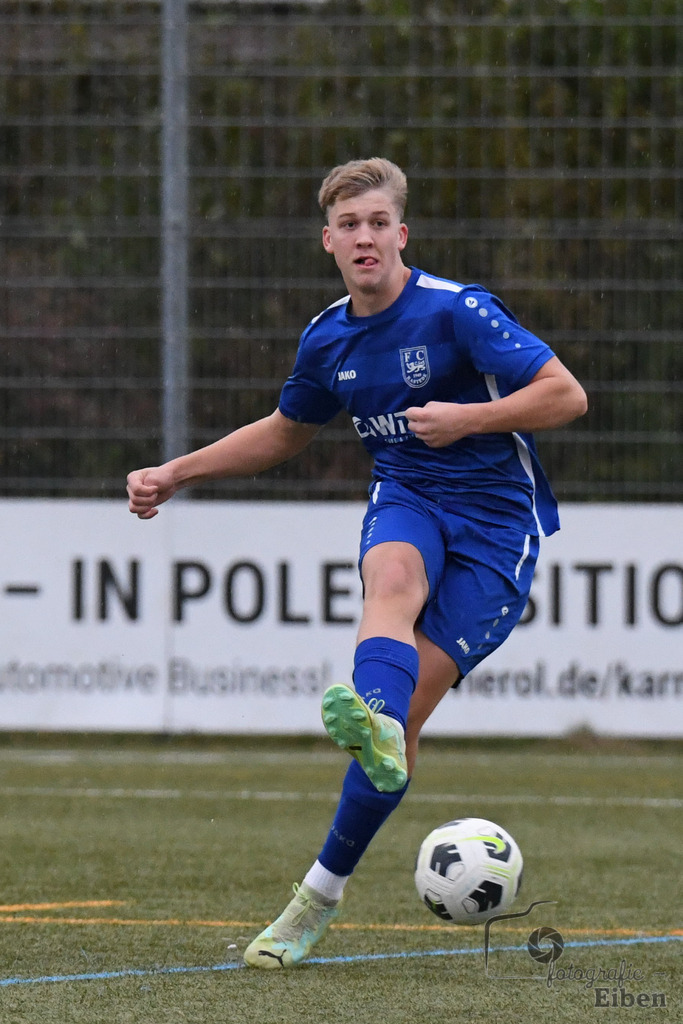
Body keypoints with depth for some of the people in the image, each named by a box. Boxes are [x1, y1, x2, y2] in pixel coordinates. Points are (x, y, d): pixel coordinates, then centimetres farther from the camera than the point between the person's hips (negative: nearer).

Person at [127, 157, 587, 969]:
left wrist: (468, 418, -24)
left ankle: (321, 896, -11)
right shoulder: (328, 339, 8)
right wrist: (174, 475, 21)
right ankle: (374, 725, -64)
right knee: (393, 576, -37)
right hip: (406, 504, 4)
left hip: (496, 523, -4)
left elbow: (567, 395, -12)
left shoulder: (458, 310, -10)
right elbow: (283, 433, 27)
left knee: (405, 714, -17)